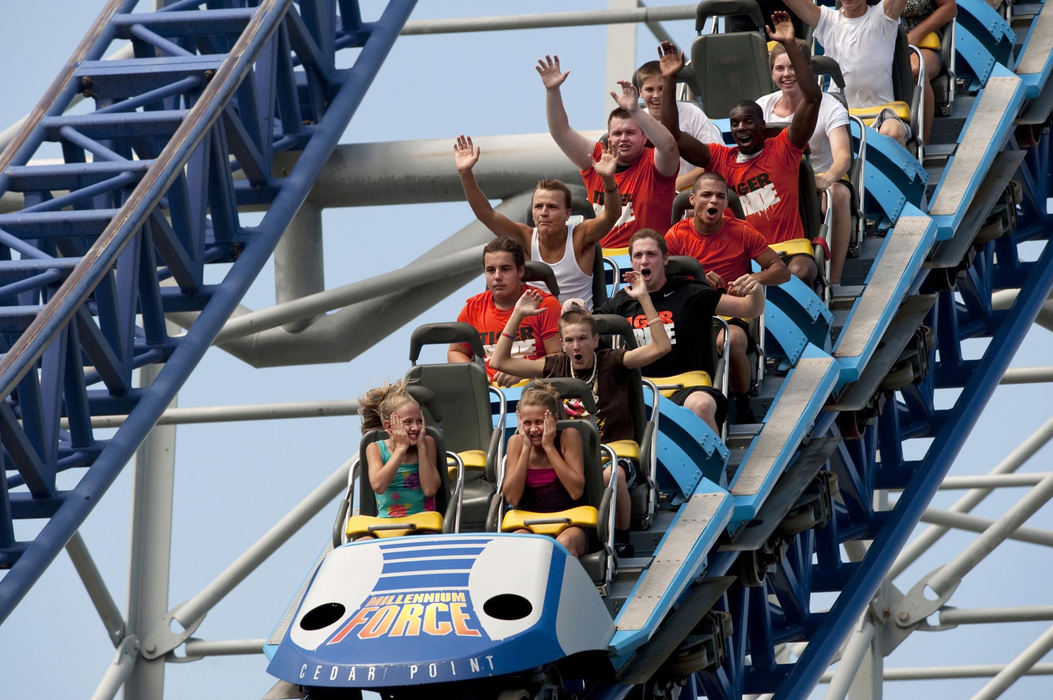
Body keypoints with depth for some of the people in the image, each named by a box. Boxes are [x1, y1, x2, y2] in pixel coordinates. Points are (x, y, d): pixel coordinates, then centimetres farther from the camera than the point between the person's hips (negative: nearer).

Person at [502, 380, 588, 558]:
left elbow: (576, 491, -12)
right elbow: (512, 497, -5)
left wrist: (549, 447, -12)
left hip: (568, 525, -1)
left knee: (564, 543, -37)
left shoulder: (568, 437, -2)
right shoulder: (516, 442, 5)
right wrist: (526, 448, -8)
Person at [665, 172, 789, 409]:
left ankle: (742, 403, -11)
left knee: (729, 342, -37)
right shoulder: (677, 235, 6)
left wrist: (756, 278, -18)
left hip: (732, 319, -1)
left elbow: (782, 271, 5)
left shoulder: (741, 232, 5)